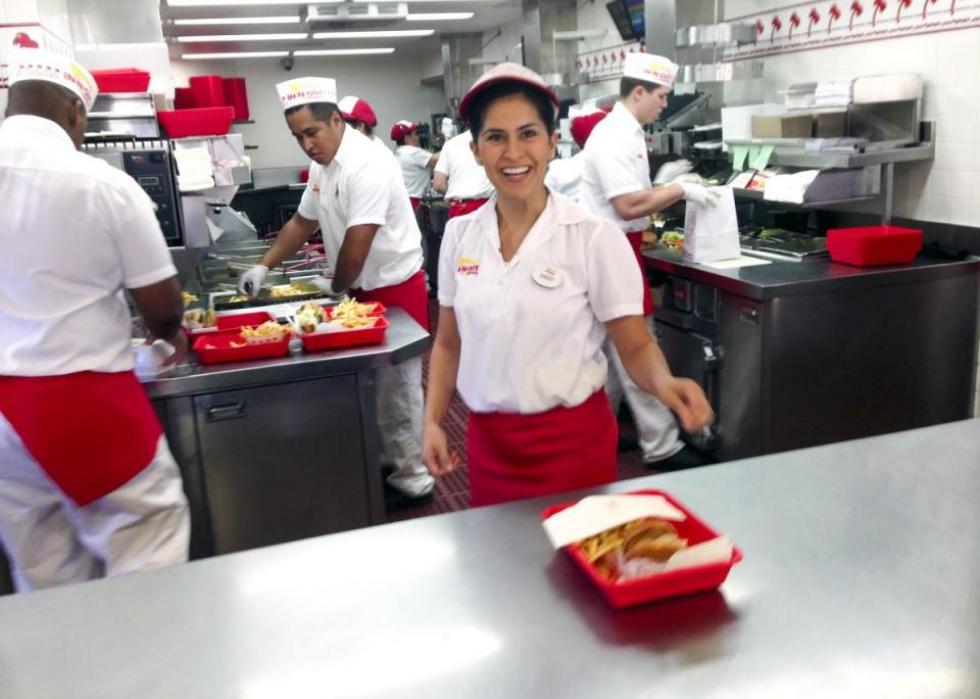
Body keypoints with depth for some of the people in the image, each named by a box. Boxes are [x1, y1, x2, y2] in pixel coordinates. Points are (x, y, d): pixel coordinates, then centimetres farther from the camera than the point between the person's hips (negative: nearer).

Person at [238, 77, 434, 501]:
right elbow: (303, 222, 18)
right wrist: (263, 267, 8)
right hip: (364, 290, 9)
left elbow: (356, 246, -25)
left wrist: (335, 288, -9)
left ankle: (413, 476, 14)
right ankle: (389, 459, 32)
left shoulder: (367, 165, -23)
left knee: (397, 385, 0)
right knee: (373, 382, 16)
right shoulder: (322, 166, 7)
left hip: (395, 290, -9)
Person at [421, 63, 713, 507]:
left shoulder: (595, 237, -13)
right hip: (487, 442, 4)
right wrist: (432, 420, -3)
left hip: (572, 441, -3)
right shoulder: (460, 235, -1)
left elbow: (635, 346, -9)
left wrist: (665, 383, -29)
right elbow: (449, 343, 8)